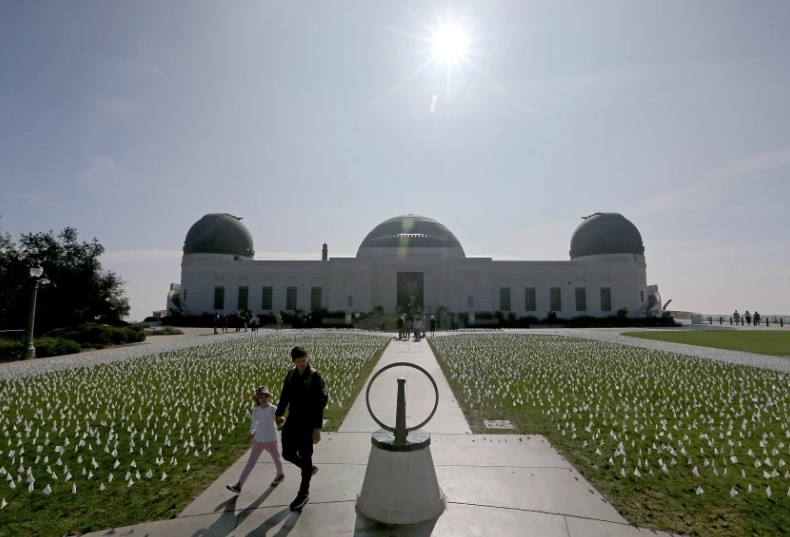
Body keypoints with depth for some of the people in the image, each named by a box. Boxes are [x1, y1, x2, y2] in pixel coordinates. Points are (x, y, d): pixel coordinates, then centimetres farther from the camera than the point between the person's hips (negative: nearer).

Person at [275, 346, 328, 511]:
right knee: (288, 454, 11)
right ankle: (310, 469, 40)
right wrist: (279, 413, 22)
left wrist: (317, 428, -19)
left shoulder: (315, 376, -16)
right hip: (293, 420, 6)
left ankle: (304, 492, 24)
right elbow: (285, 395, 15)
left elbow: (319, 404, -17)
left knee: (305, 456, 5)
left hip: (308, 422, -6)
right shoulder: (291, 374, 2)